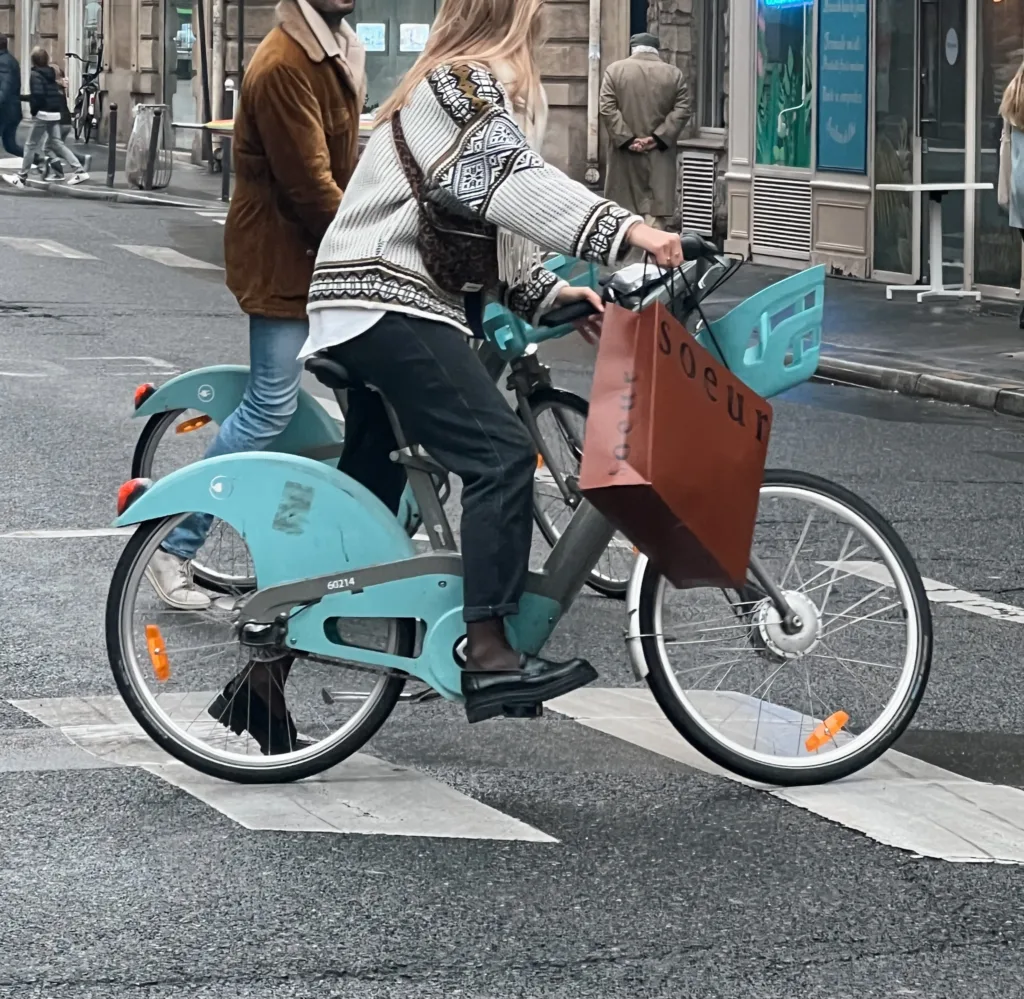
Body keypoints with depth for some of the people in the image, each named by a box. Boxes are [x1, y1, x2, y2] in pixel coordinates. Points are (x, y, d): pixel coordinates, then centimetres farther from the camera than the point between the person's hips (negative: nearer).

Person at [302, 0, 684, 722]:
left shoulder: (449, 83, 23)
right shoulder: (466, 81, -8)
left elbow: (487, 212, 24)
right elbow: (514, 181, -23)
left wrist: (545, 290, 11)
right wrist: (625, 229, -31)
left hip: (371, 304, 11)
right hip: (389, 304, -11)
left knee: (372, 476, 15)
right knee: (501, 455, -19)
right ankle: (488, 656, -25)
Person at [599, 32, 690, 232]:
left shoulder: (615, 70, 2)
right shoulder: (675, 74, 4)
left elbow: (607, 109, -7)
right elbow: (682, 111, -4)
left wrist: (627, 139, -9)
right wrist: (657, 138, -9)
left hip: (625, 155, 0)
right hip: (660, 156, 0)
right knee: (657, 210, -3)